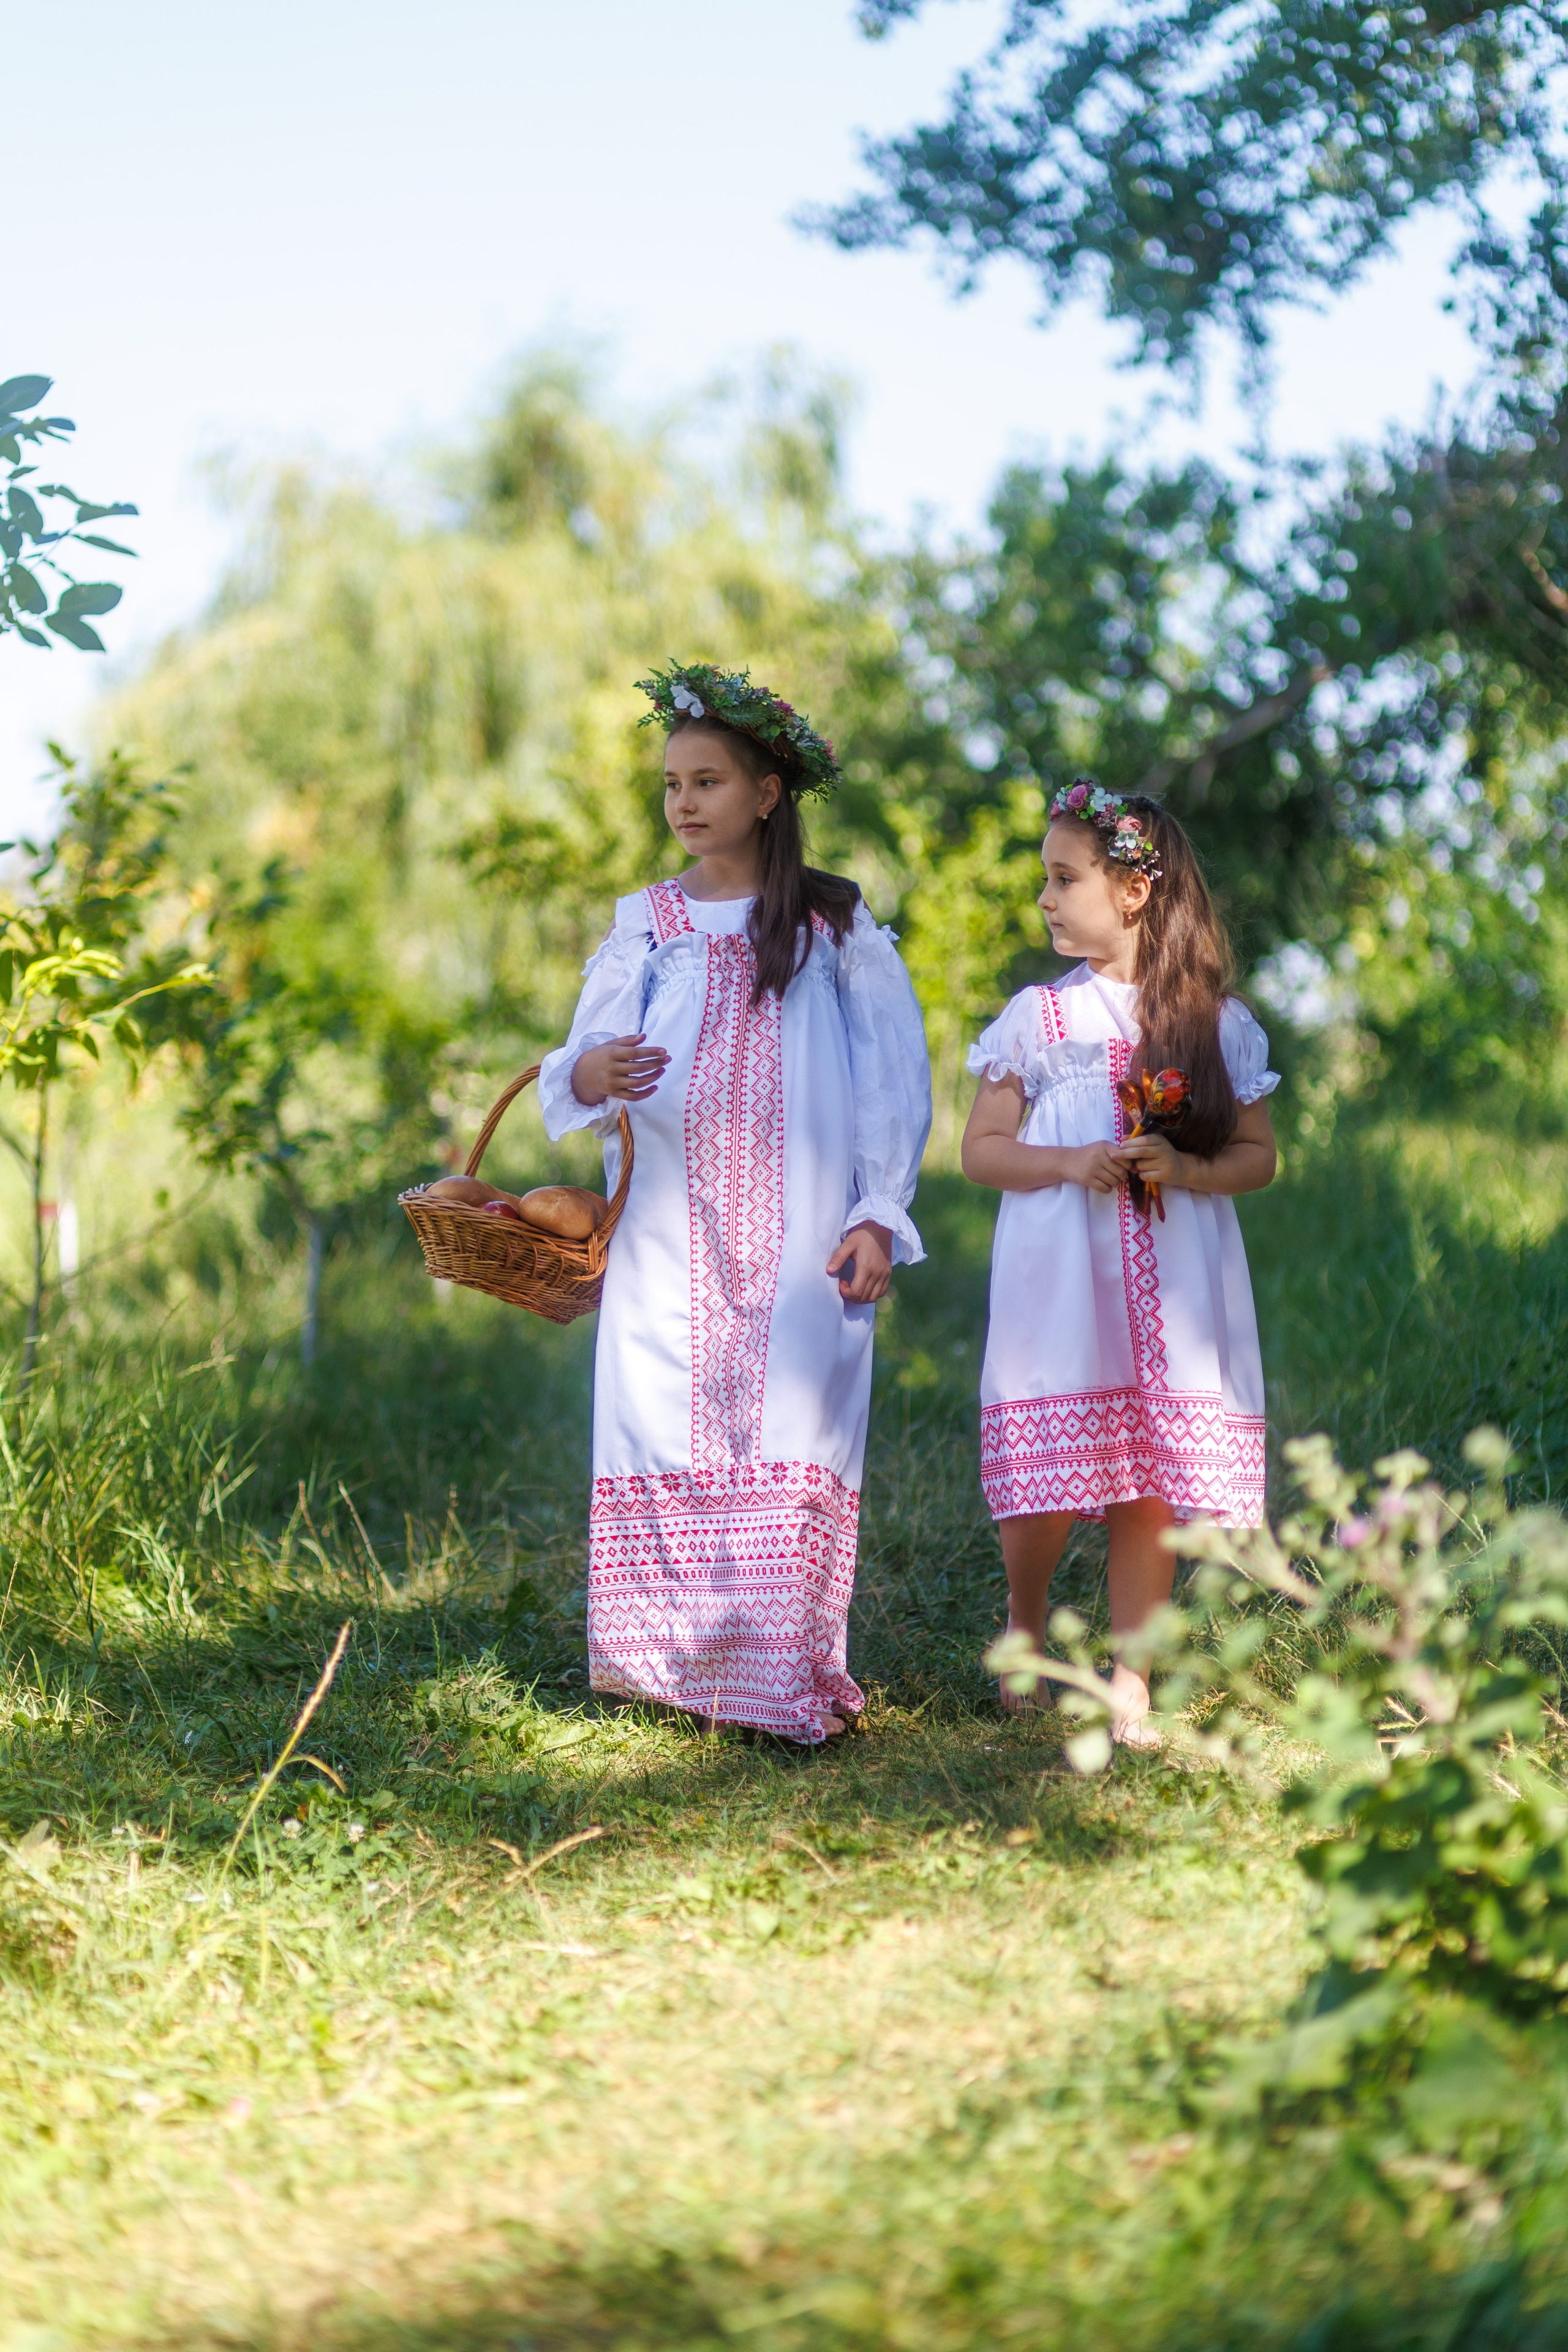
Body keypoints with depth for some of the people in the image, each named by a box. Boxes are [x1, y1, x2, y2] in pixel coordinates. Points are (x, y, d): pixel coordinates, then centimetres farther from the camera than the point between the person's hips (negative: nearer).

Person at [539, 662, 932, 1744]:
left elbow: (895, 1083, 5)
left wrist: (879, 1219, -5)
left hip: (803, 1248, -2)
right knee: (668, 1434, -5)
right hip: (671, 1240, 2)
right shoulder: (646, 924, 13)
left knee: (792, 1436, -9)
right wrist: (591, 1074, -21)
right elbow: (581, 1065, 5)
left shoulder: (839, 925, 7)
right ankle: (681, 1665, 3)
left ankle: (788, 1674, -4)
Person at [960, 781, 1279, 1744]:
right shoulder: (1037, 1017, 5)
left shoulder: (1219, 1024, 6)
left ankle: (1131, 1681, 11)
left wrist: (1184, 1168, -11)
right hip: (1059, 1285, 0)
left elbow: (1258, 1156, 8)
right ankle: (1025, 1621, 26)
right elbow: (983, 1149, 6)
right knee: (1048, 1487, -5)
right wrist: (1069, 1163, -12)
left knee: (1150, 1491, 0)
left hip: (1173, 1291, 1)